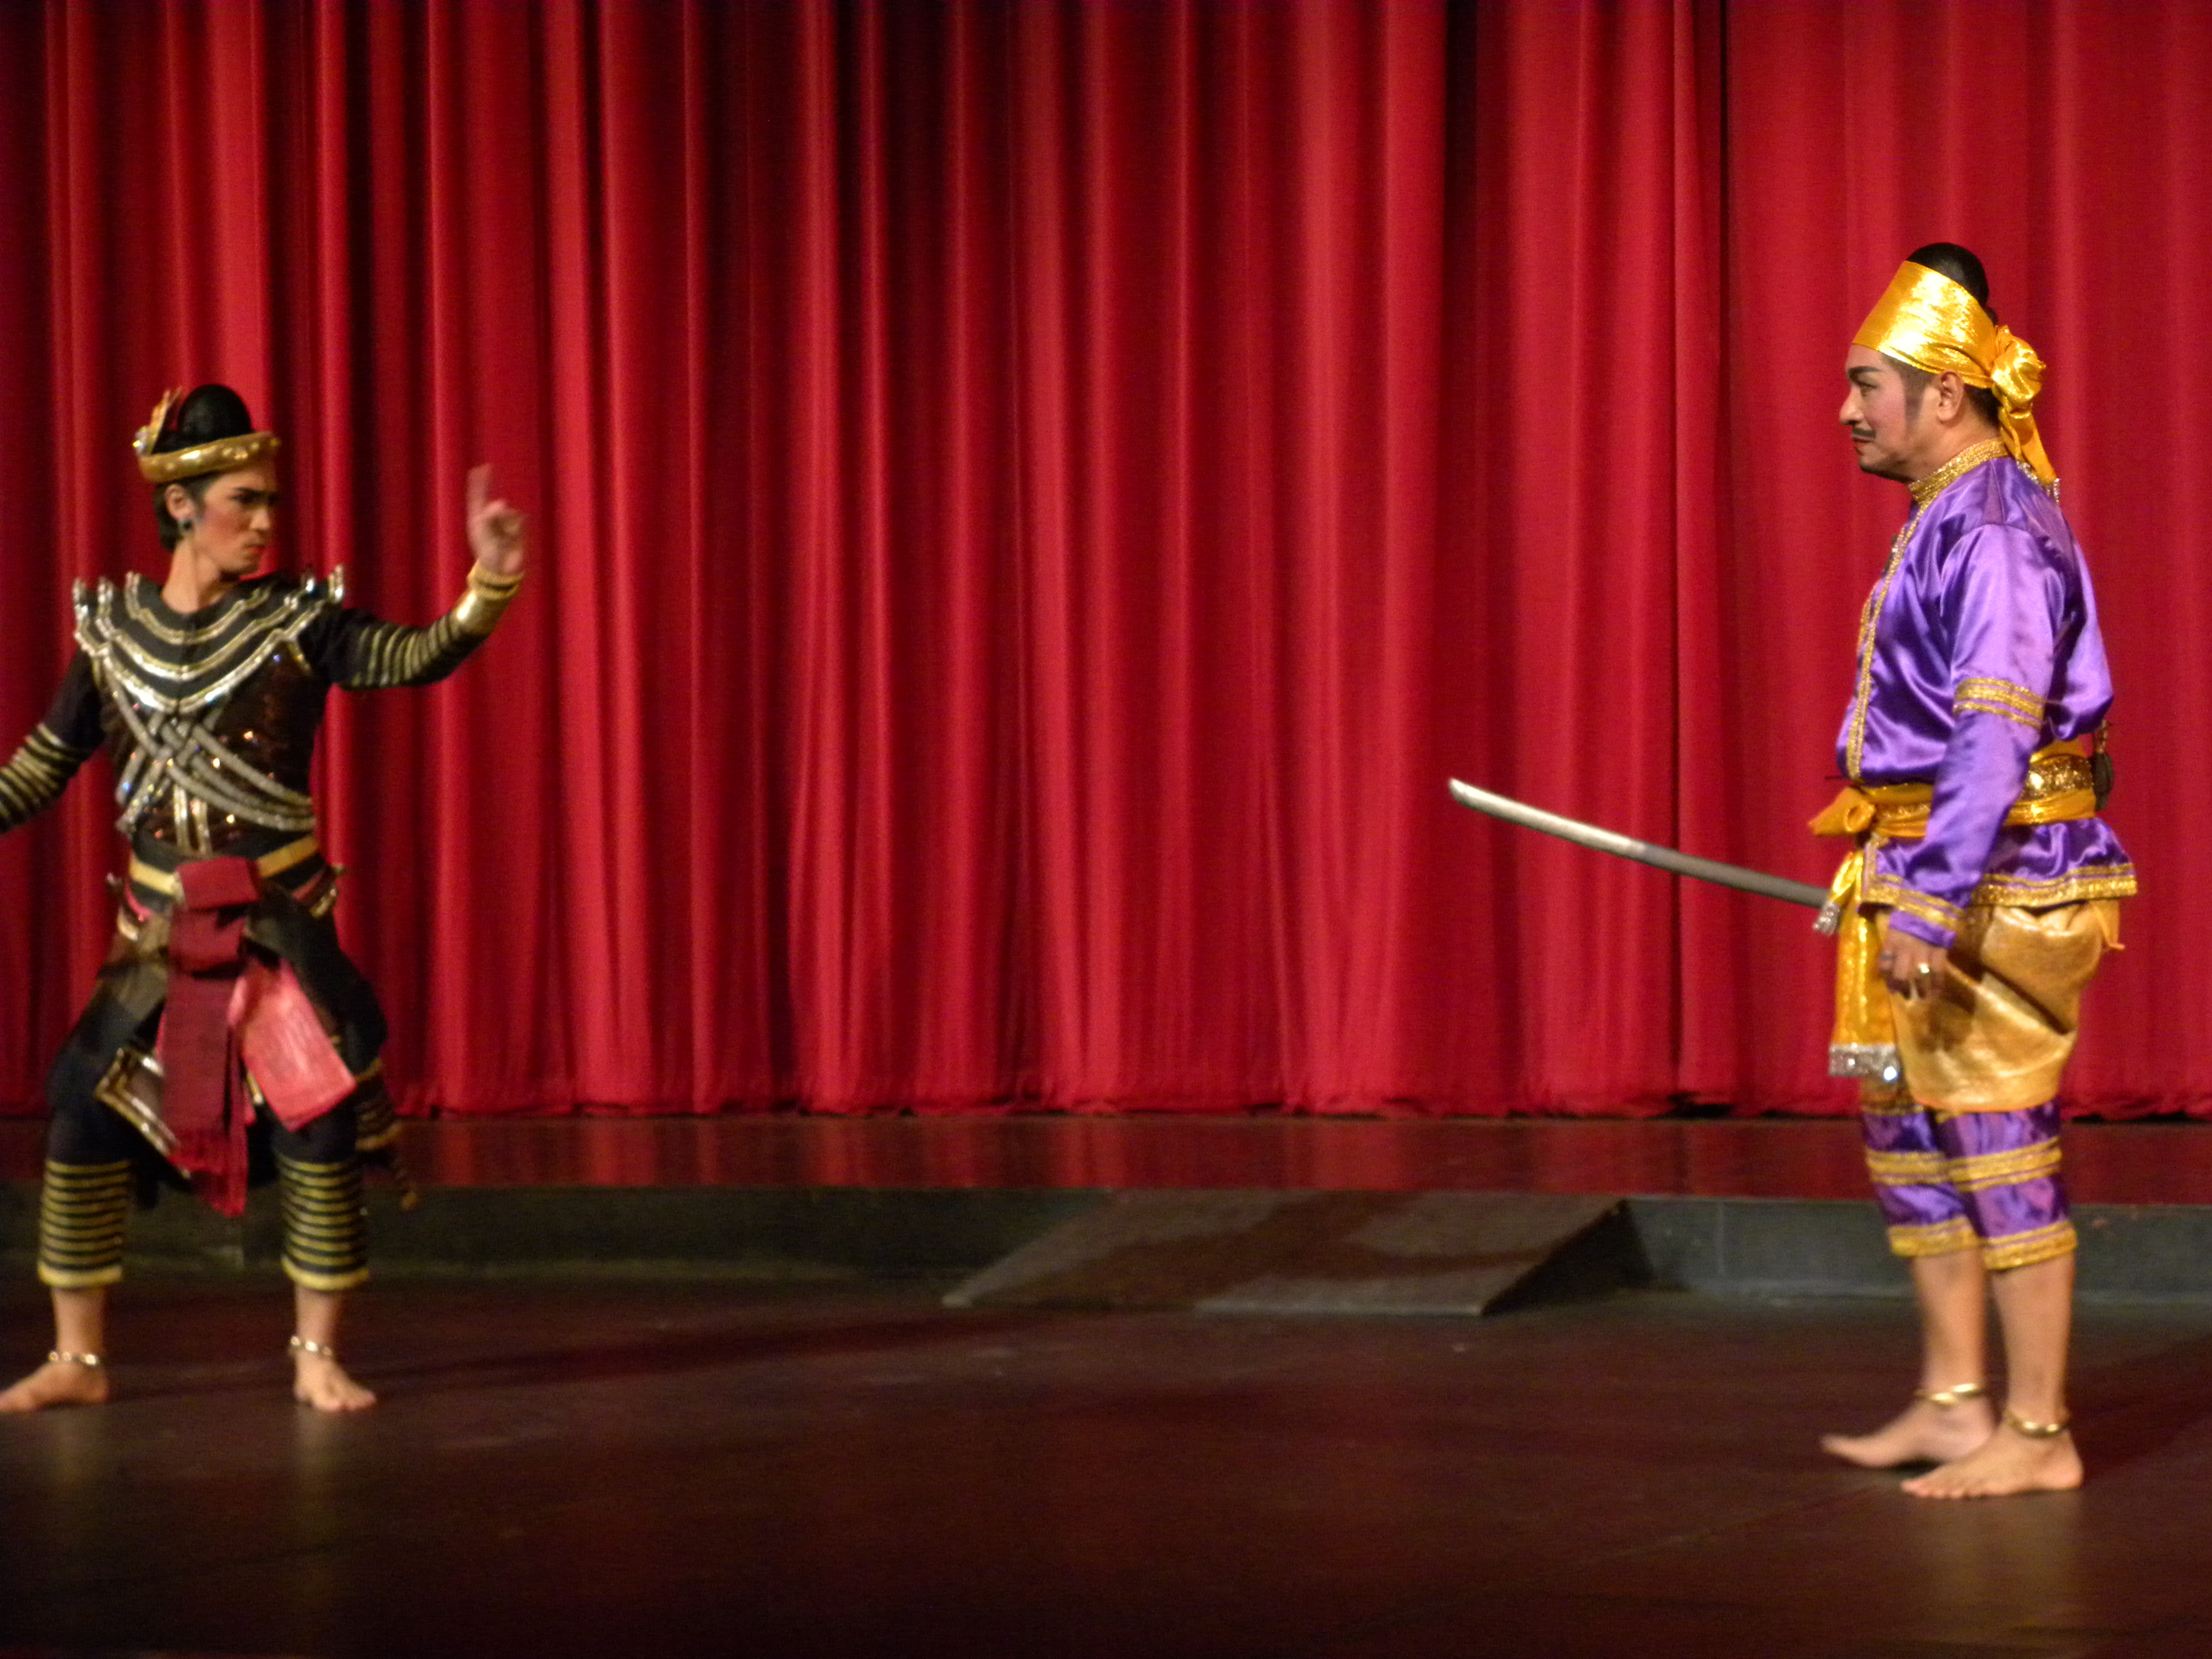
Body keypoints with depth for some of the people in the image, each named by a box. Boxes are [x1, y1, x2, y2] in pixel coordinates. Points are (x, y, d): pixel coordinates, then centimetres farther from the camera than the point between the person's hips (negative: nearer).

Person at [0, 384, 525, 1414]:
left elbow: (414, 659, -19)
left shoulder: (298, 622, -5)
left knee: (317, 1125, -5)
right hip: (159, 933, 2)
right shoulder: (112, 630, 2)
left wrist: (490, 585, -35)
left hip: (282, 927, -2)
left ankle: (317, 1359, 10)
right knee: (83, 1118, 0)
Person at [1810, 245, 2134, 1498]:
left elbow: (1998, 733, -25)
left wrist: (1938, 902, -29)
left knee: (1999, 1144, -6)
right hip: (1935, 877, 11)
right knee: (1910, 1126, 14)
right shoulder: (1951, 519, 15)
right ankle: (1954, 1405, 21)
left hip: (1998, 880, -11)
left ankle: (2037, 1435, 0)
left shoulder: (1997, 530, -17)